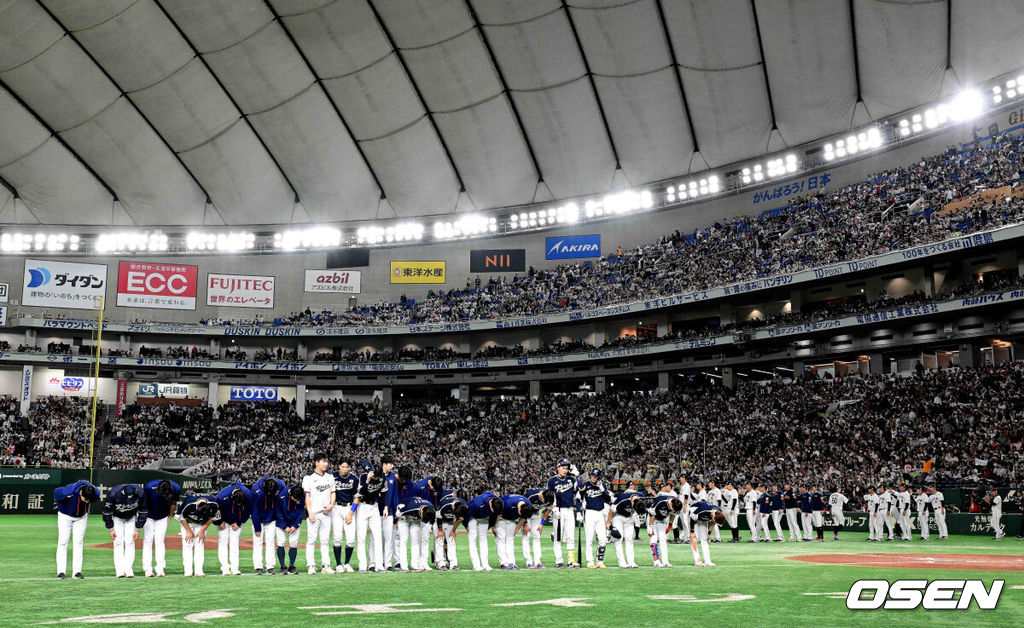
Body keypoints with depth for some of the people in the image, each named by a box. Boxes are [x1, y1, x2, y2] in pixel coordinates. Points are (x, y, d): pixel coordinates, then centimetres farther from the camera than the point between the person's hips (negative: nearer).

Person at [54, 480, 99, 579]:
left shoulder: (96, 493, -26)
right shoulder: (68, 491, -36)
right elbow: (56, 491, -15)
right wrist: (61, 507, -7)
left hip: (81, 517, 2)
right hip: (65, 516, -2)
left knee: (78, 542, -3)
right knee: (63, 542, -7)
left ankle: (77, 571, -2)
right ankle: (61, 571, -3)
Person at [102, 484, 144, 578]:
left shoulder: (140, 493, -31)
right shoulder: (113, 494, -34)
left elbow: (143, 511, -16)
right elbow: (106, 512, -17)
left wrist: (137, 529, -15)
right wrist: (110, 529, -14)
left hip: (131, 517, 1)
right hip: (117, 518, -1)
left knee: (130, 541, -10)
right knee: (118, 541, -11)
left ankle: (129, 570, -10)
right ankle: (120, 570, -11)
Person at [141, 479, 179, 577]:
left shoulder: (176, 489, -27)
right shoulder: (149, 487, -33)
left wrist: (170, 517, 3)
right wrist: (142, 517, -5)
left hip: (163, 517, 1)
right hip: (148, 517, -1)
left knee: (160, 540, -4)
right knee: (147, 540, -4)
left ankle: (160, 569, -3)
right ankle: (147, 569, -1)